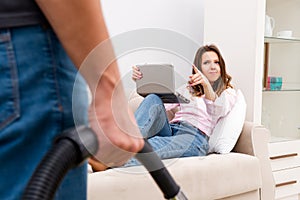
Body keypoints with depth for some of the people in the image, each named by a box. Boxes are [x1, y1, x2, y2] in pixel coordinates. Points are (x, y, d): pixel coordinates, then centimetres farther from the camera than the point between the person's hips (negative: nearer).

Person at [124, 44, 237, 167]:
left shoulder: (228, 92, 18)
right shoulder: (187, 89, 31)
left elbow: (217, 112, -9)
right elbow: (165, 109, 18)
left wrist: (206, 85, -29)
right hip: (169, 129, 4)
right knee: (153, 100, -26)